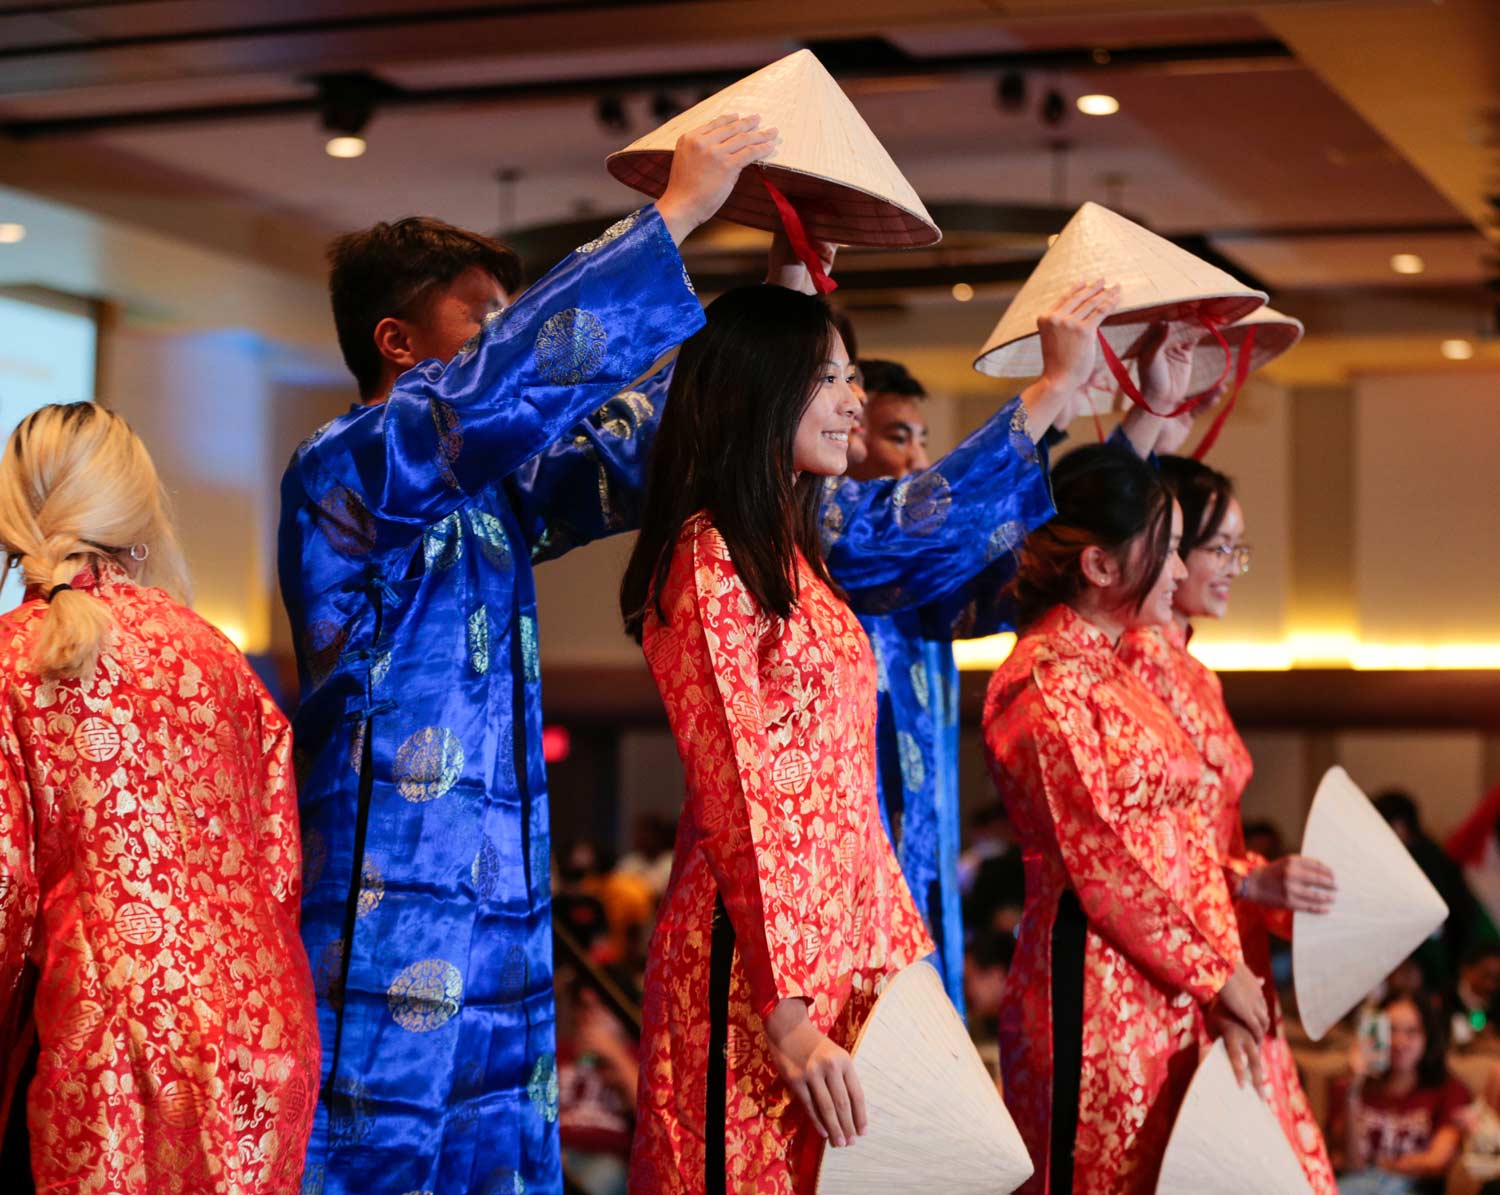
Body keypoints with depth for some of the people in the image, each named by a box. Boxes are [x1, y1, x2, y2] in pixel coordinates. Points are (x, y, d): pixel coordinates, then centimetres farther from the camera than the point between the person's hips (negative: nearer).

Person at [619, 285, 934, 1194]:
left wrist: (902, 948, 14)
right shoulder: (709, 554, -9)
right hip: (759, 957, -8)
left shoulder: (796, 559, 17)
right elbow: (738, 793, -16)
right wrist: (787, 1008, -20)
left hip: (844, 946, 8)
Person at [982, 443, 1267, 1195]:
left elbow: (1181, 837, 14)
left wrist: (1227, 967, 4)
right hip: (1093, 985, -9)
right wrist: (1212, 971, -9)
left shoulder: (1115, 669, 16)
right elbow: (1100, 859, -15)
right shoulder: (1048, 678, -12)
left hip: (1164, 987, 9)